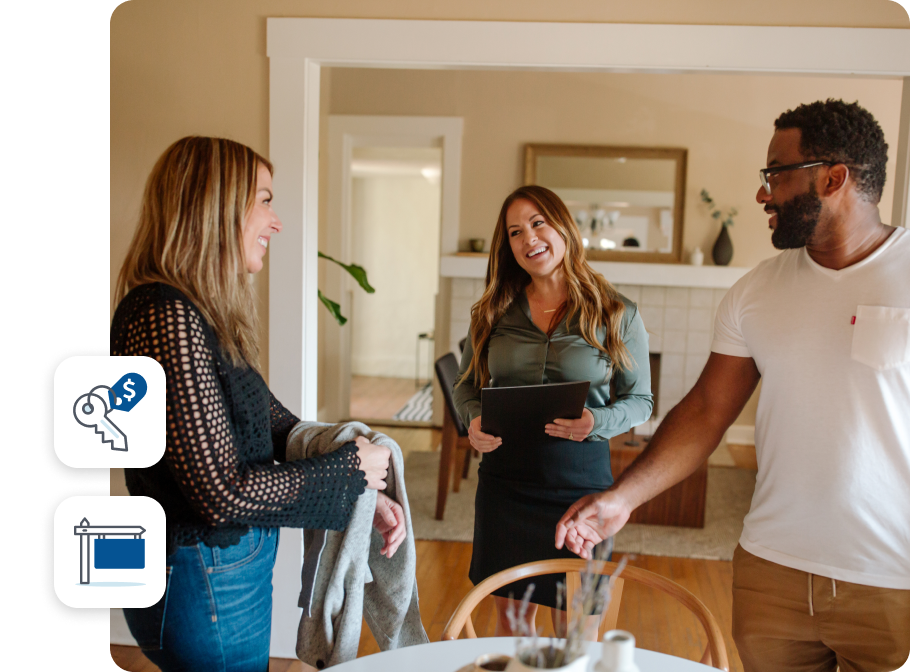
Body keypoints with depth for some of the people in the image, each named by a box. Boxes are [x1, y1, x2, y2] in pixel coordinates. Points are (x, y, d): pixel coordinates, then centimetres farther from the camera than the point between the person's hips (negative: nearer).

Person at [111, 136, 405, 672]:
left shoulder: (205, 314, 7)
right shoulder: (166, 317, -25)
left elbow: (277, 423, 10)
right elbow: (225, 493, -27)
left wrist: (368, 494, -1)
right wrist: (353, 471, -14)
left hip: (236, 564, 9)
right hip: (202, 583, -9)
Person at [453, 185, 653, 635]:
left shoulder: (617, 315, -3)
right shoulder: (494, 312, 4)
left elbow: (640, 399, 2)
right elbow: (466, 383, 12)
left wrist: (598, 423, -18)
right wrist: (473, 420, -10)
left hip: (580, 482, -2)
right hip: (504, 479, 2)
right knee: (511, 618, 14)